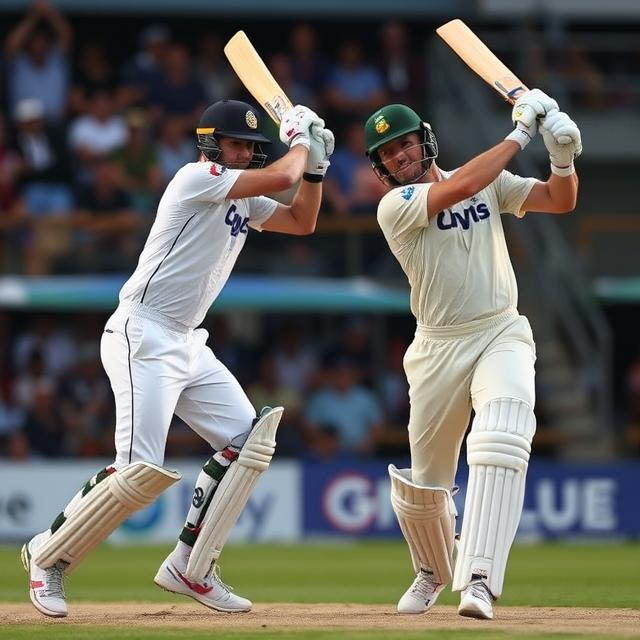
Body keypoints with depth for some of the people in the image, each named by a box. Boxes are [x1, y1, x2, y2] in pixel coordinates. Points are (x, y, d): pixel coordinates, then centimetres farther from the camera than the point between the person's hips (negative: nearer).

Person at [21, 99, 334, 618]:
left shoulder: (242, 201, 17)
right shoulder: (197, 177, -11)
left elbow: (302, 221, 20)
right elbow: (281, 176, -18)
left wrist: (316, 163, 9)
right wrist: (300, 141, 1)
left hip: (188, 343, 10)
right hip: (141, 336, -10)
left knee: (246, 440, 3)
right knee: (143, 467, -18)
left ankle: (189, 568, 8)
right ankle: (49, 553, 0)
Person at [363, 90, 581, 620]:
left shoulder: (490, 180, 5)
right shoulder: (394, 207, -8)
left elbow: (560, 201, 1)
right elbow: (460, 188, -24)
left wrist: (563, 158, -20)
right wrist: (520, 135, -20)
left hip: (503, 334, 0)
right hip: (439, 348, 0)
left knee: (501, 441, -27)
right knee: (424, 481, 8)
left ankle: (478, 581, -35)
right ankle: (433, 572, 40)